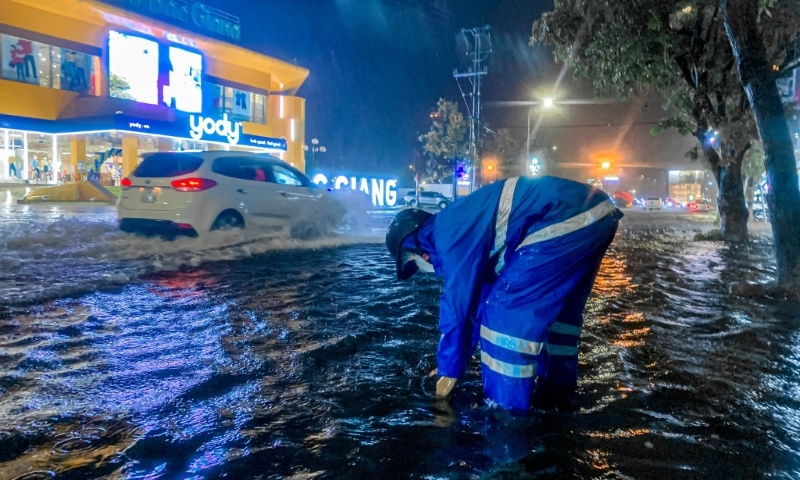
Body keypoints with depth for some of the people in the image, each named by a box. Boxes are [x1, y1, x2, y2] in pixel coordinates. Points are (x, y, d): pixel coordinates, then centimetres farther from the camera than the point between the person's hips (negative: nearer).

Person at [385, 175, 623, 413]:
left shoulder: (450, 235, -8)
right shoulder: (463, 227, 22)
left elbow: (458, 302, -7)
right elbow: (478, 295, 27)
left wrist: (449, 369, 5)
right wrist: (452, 361, 33)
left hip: (569, 218, -11)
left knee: (505, 309, -5)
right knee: (554, 301, 26)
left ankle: (507, 407, 3)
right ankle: (557, 379, 39)